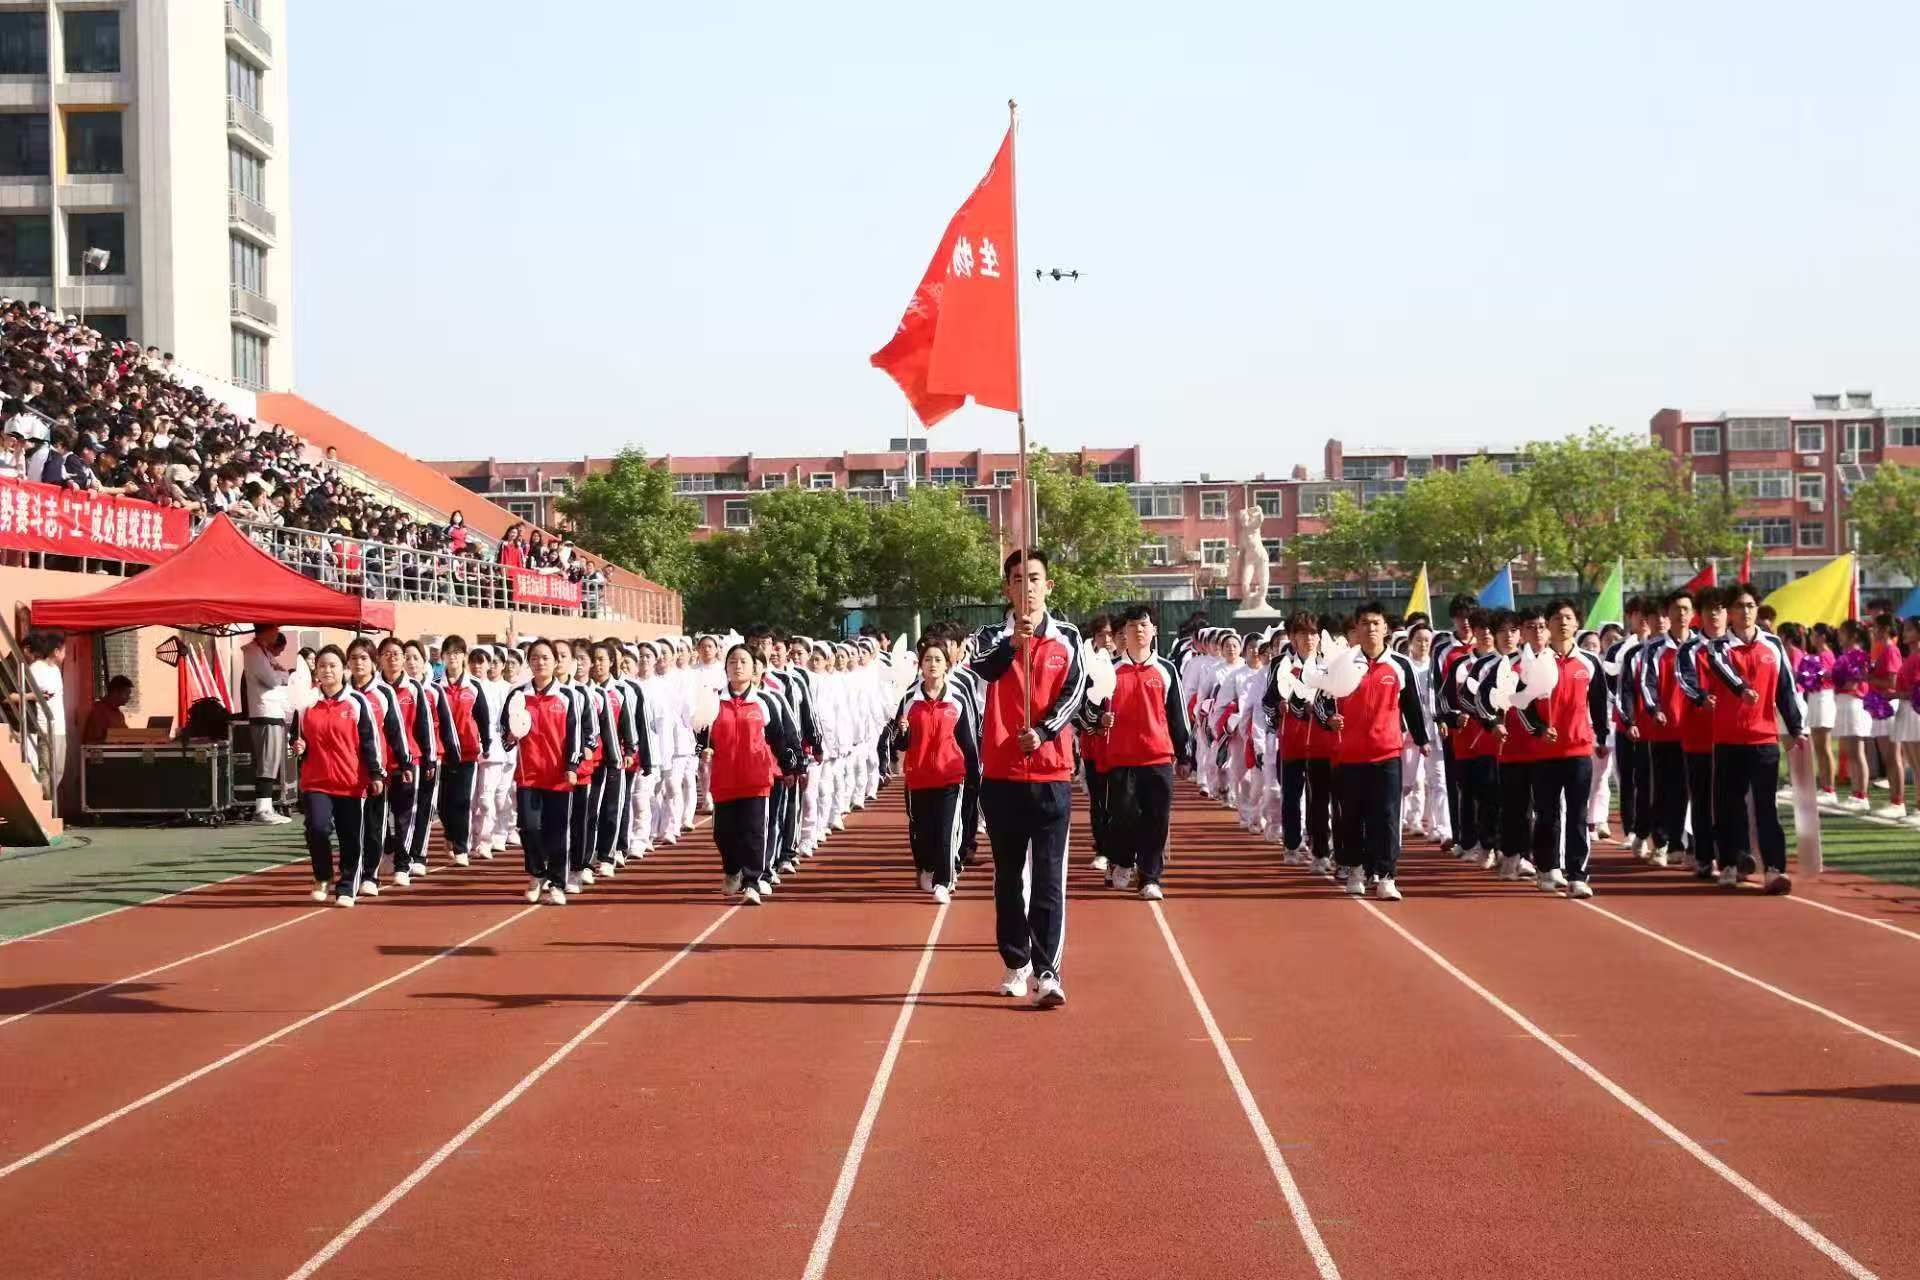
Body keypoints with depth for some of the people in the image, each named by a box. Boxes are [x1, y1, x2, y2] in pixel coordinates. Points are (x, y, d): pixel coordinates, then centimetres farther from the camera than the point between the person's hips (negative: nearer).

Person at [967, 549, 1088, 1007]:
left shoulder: (1068, 637, 5)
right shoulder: (992, 637, 3)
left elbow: (1074, 693, -5)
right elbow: (983, 668, -19)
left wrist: (1042, 732, -21)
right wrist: (1012, 643, -40)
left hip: (1051, 772, -1)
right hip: (1002, 773, 1)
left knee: (1049, 878, -5)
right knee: (1008, 876, 11)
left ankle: (1047, 972, -8)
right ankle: (1016, 964, 23)